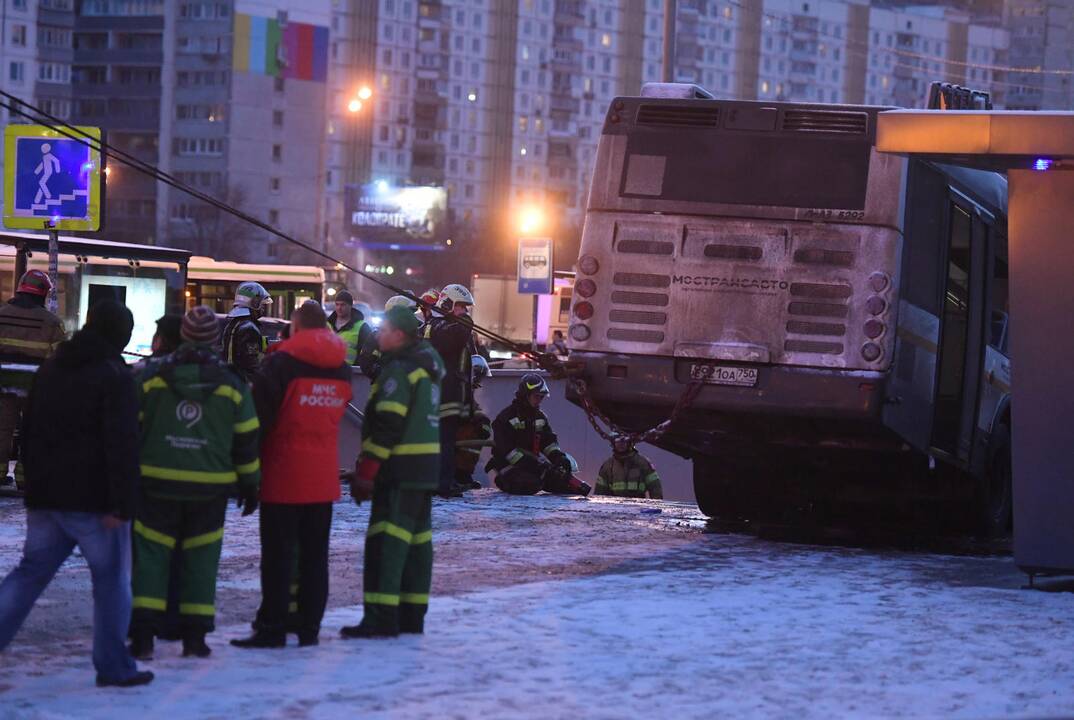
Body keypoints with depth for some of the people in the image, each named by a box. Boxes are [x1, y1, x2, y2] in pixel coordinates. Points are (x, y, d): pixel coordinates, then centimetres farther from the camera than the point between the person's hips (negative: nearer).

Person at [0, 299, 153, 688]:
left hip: (45, 496, 6)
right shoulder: (115, 376, -12)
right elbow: (122, 445, -18)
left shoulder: (50, 369, 13)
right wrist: (122, 504, -18)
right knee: (111, 579, 5)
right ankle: (113, 666, 7)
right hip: (94, 500, -6)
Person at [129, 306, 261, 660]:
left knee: (150, 554, 3)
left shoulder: (152, 377, -3)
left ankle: (142, 633, -7)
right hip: (210, 488, 1)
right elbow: (246, 440, 5)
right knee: (201, 558, 10)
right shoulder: (232, 385, 0)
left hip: (157, 484, -1)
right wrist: (250, 484, 14)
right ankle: (195, 636, 9)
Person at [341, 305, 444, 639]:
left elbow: (387, 426, -19)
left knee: (387, 540, -11)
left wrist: (366, 469, -18)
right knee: (417, 538, 12)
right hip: (426, 465, 10)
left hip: (400, 468, -10)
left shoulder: (398, 370, -13)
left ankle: (381, 616, -15)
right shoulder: (426, 367, 17)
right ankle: (412, 615, 17)